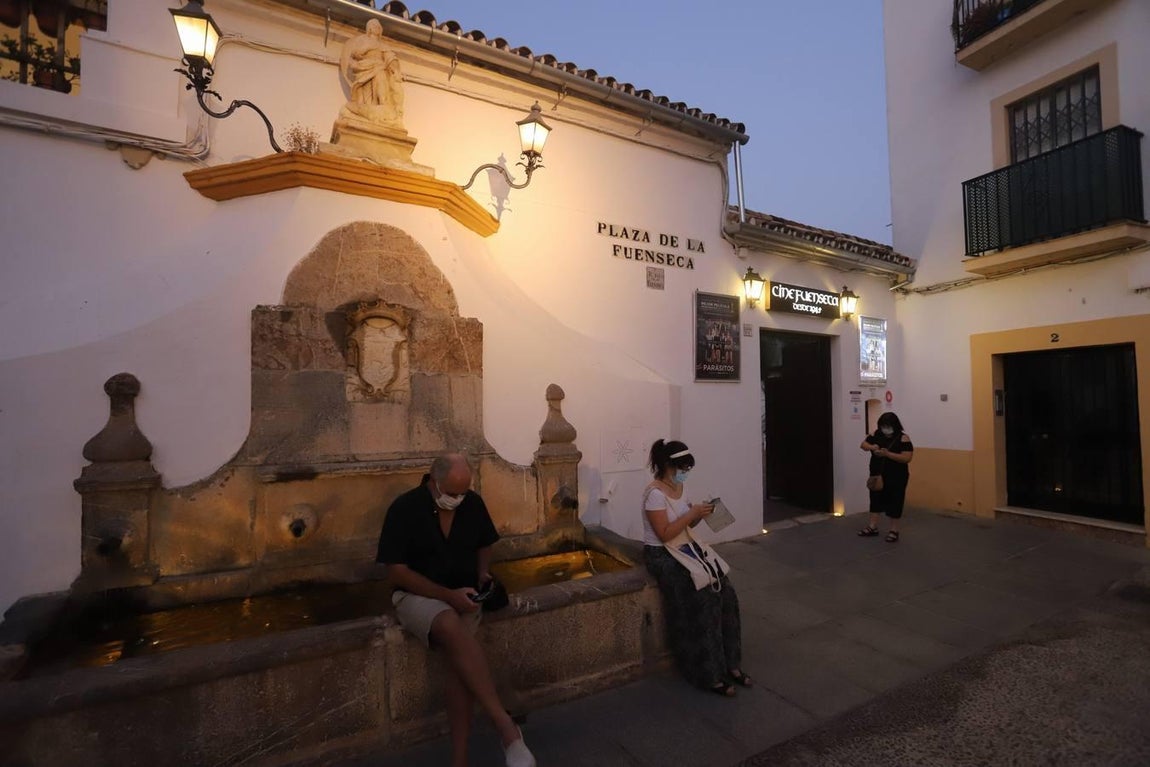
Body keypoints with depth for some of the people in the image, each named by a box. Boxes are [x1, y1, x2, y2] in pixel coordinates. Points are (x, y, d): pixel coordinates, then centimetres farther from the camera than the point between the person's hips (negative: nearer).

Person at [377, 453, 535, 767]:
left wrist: (482, 574, -5)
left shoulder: (474, 503, -1)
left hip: (463, 596, 3)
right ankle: (506, 727, -32)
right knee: (455, 632, -35)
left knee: (458, 653, -28)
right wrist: (447, 595, -21)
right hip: (417, 594, -3)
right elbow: (397, 571, -13)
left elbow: (484, 545, 16)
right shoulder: (404, 508, -13)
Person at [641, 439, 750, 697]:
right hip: (662, 555, -8)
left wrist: (699, 514, -6)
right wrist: (692, 513, -23)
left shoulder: (679, 487, 7)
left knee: (724, 591, -8)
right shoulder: (655, 494, -20)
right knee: (702, 598, -21)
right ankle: (709, 675, -6)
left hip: (685, 548, 8)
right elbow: (665, 534, -23)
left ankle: (730, 663, 3)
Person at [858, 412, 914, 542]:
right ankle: (872, 527, 24)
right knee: (876, 500, 13)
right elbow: (863, 444, 4)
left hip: (896, 478, -5)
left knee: (894, 503, 5)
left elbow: (907, 458, -19)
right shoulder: (876, 434, 1)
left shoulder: (903, 438, -13)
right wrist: (871, 447, -19)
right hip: (877, 475, 5)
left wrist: (888, 454, -30)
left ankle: (893, 530, 18)